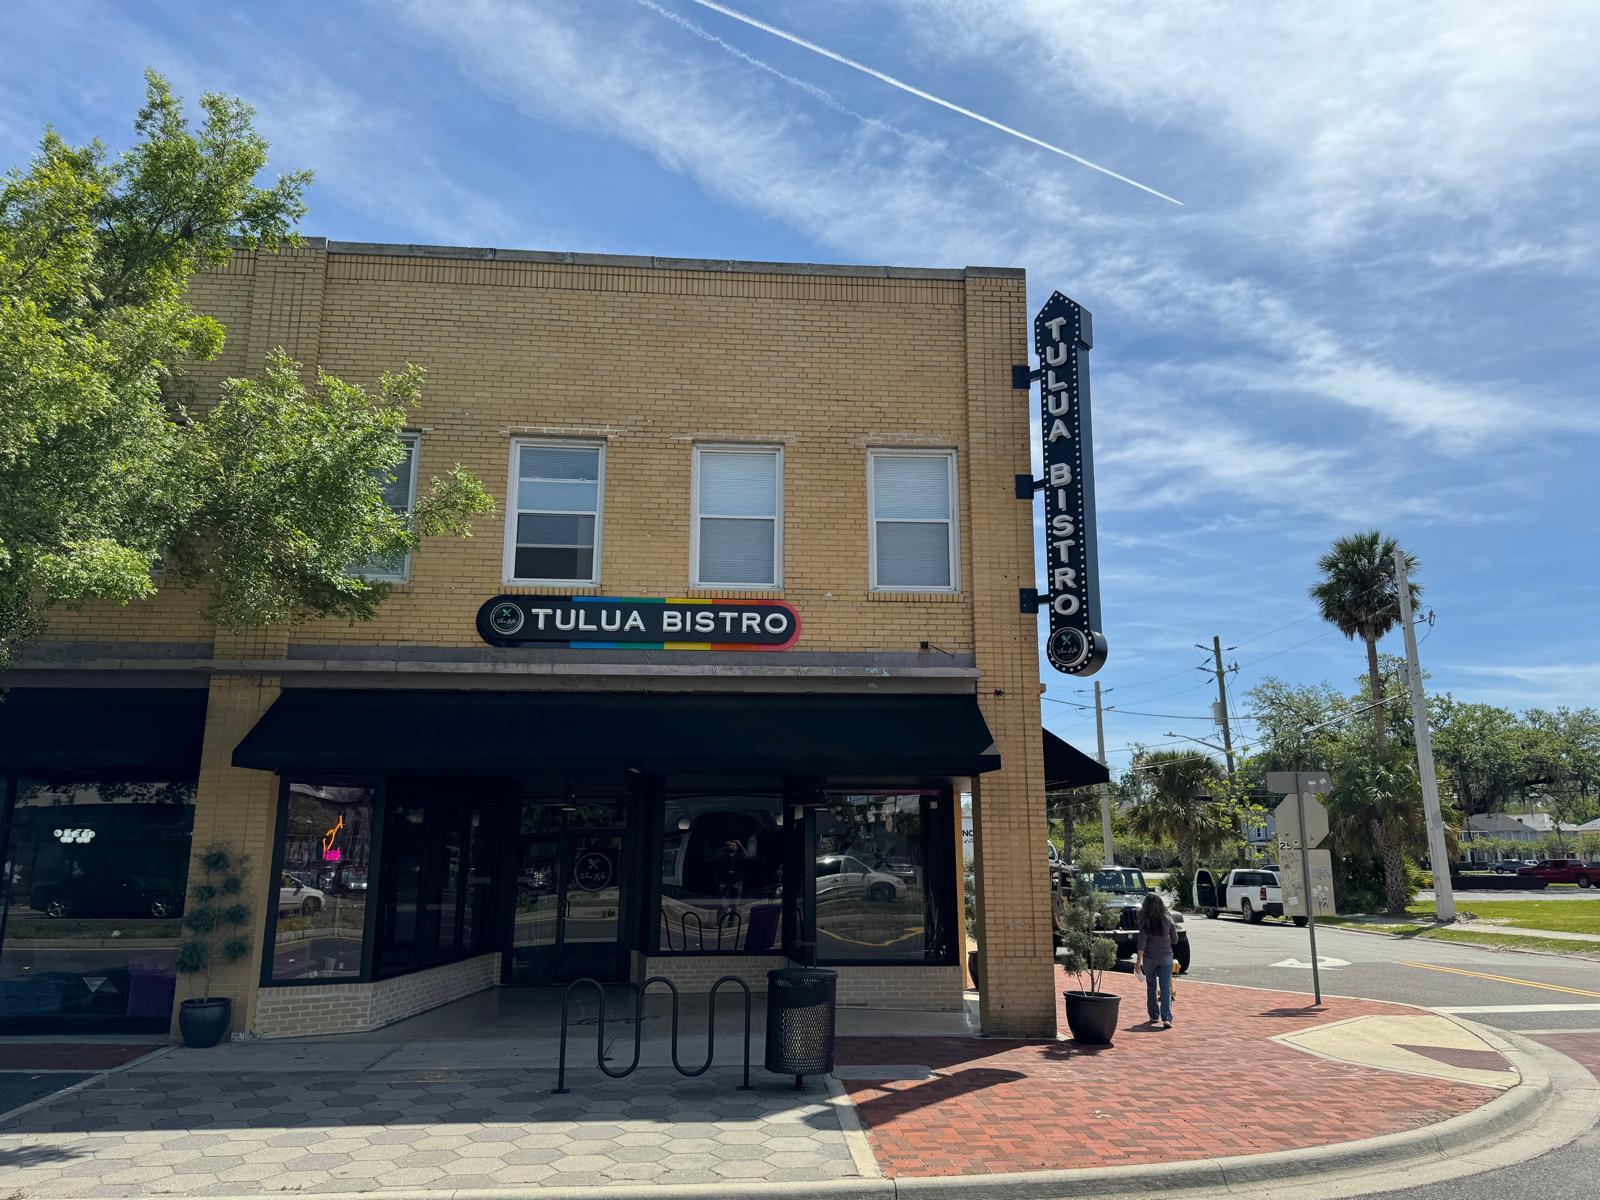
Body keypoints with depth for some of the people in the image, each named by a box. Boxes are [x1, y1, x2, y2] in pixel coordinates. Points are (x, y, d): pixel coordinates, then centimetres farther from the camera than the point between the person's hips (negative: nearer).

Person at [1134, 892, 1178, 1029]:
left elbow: (1142, 942, -13)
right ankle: (1167, 1018, -13)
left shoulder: (1145, 921, -9)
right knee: (1166, 988, -1)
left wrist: (1138, 961, -11)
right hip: (1166, 957, 1)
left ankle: (1154, 1016, 22)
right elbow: (1174, 939, 7)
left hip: (1149, 958, -1)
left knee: (1151, 987, 15)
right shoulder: (1168, 920, -3)